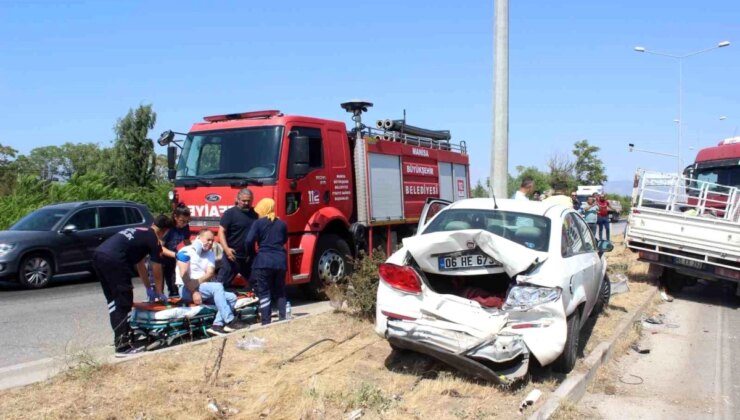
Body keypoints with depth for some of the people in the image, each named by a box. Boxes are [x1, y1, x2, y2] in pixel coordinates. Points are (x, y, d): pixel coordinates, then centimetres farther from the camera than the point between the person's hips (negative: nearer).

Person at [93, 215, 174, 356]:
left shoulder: (139, 233, 31)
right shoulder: (153, 239, 8)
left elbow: (140, 264, 39)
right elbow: (157, 270, 15)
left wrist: (148, 288, 45)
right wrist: (159, 292, 30)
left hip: (98, 255, 9)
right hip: (113, 260, -9)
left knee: (113, 300, 19)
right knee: (123, 303, -1)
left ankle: (121, 336, 29)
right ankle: (123, 346, 0)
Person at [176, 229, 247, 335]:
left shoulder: (210, 254, 13)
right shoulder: (186, 252, -6)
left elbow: (210, 274, -1)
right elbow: (184, 274, -16)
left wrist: (196, 283, -19)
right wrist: (194, 292, -23)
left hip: (203, 288, 7)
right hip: (186, 290, -7)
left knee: (231, 297, -11)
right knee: (217, 287, -29)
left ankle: (217, 325, -23)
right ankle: (230, 322, -29)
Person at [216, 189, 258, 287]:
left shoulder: (255, 213, 9)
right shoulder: (230, 213, -7)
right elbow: (221, 231, -12)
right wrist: (226, 248, -25)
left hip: (249, 257, 5)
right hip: (233, 256, -5)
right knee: (221, 283, -3)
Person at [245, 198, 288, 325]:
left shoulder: (258, 223, -4)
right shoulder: (282, 224, 8)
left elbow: (249, 241, -10)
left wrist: (252, 254, 6)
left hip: (264, 261, -4)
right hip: (280, 261, 4)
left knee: (264, 292, 1)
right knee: (280, 292, 16)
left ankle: (266, 322, -2)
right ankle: (282, 318, 16)